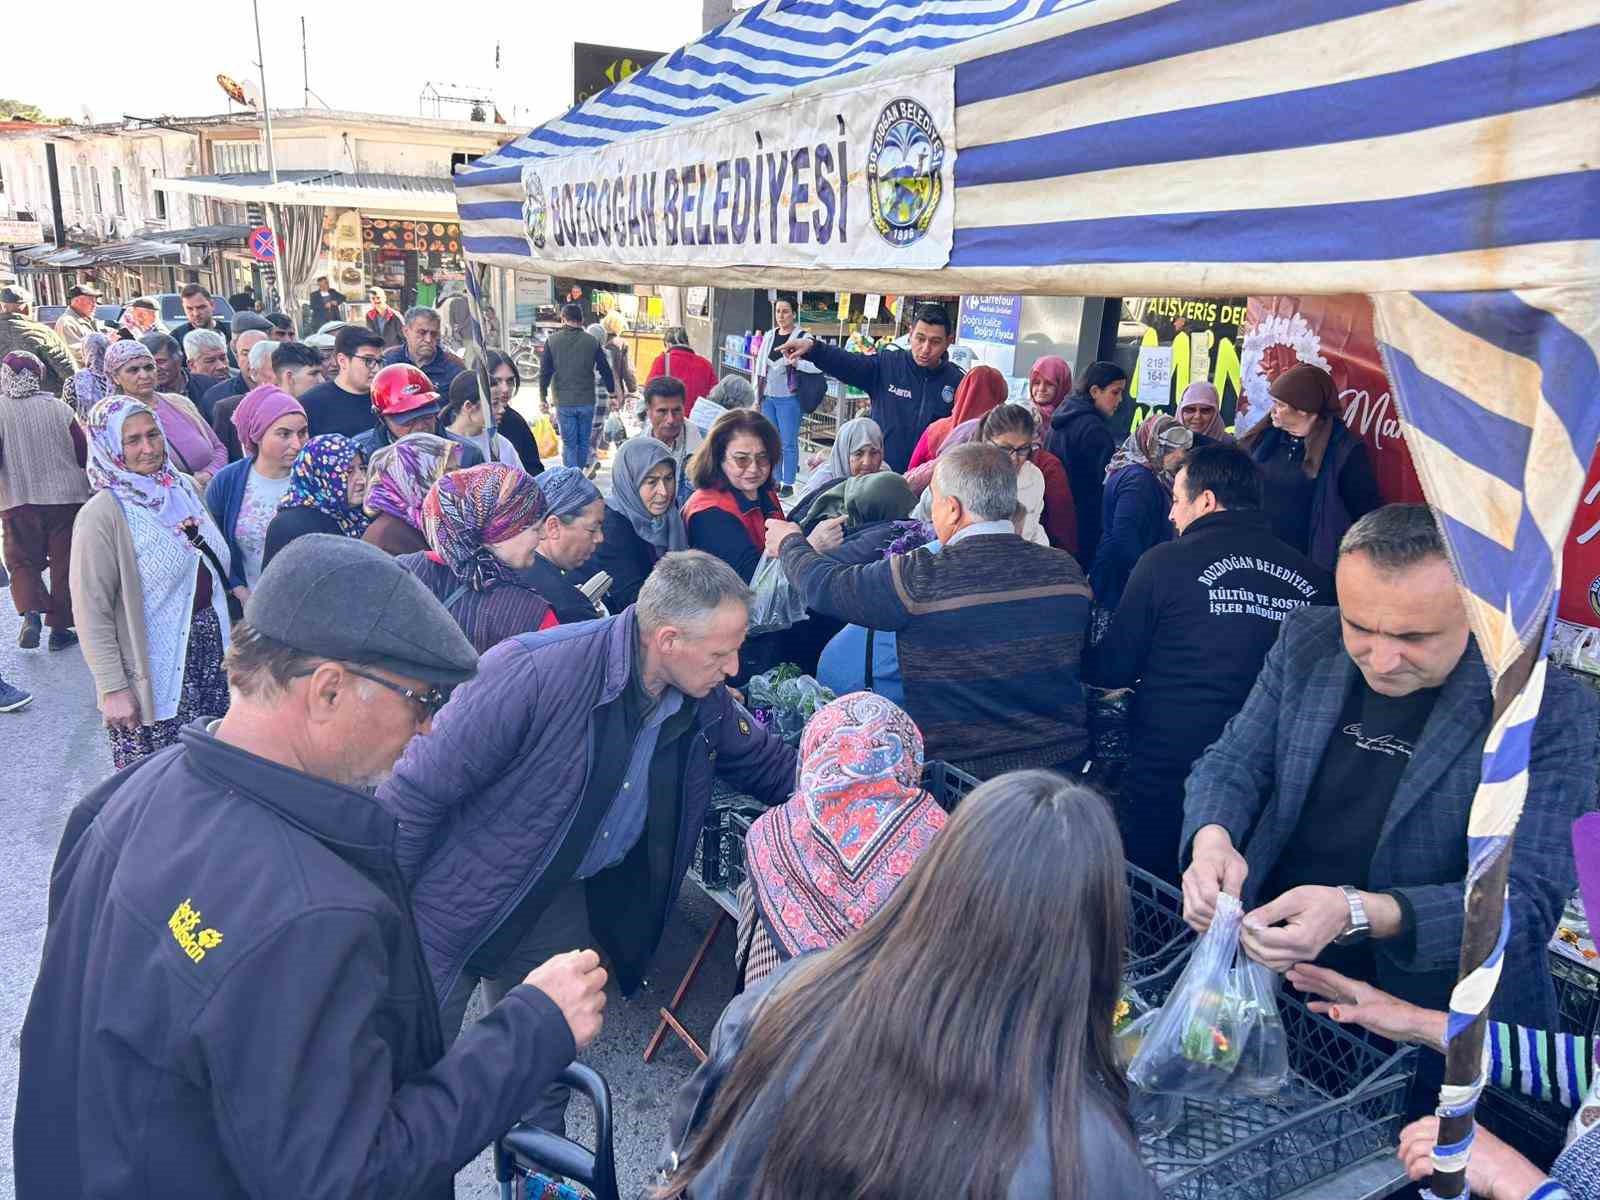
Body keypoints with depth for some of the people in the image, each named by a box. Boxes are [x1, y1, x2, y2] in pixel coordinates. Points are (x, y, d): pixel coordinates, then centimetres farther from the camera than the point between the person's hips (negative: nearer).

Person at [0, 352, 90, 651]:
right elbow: (84, 454, 1)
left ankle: (31, 613, -10)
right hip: (66, 497, 1)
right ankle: (60, 628, 13)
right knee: (65, 562, 9)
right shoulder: (59, 408, -3)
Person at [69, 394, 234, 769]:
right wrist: (113, 688, -15)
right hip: (155, 672, -6)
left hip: (213, 655, 6)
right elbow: (91, 613, -13)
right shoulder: (103, 516, -12)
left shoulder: (185, 487, 6)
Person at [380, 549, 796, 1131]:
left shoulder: (704, 700, -10)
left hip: (560, 908, 6)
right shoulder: (532, 670, -32)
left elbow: (765, 762, 11)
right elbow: (416, 794, -25)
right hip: (453, 908, -5)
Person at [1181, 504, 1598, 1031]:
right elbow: (1234, 762, 4)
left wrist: (1354, 913, -32)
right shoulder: (1306, 641, -1)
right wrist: (1212, 838, -20)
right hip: (1266, 967, 2)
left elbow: (1527, 900, -16)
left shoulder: (1552, 710, -12)